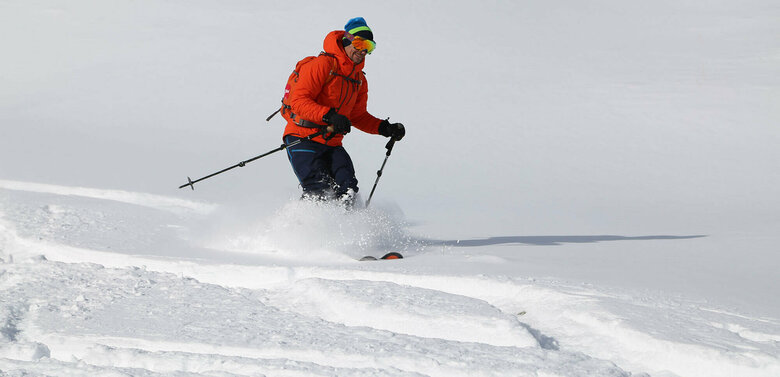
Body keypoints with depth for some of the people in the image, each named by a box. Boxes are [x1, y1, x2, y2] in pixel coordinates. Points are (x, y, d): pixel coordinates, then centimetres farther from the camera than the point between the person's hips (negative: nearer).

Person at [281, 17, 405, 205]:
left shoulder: (359, 79, 16)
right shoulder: (322, 65, -10)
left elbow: (357, 115, 24)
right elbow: (298, 101, -18)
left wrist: (385, 128, 8)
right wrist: (329, 115, -32)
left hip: (331, 144, 7)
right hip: (303, 138, -7)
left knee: (347, 191, -15)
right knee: (319, 193, -21)